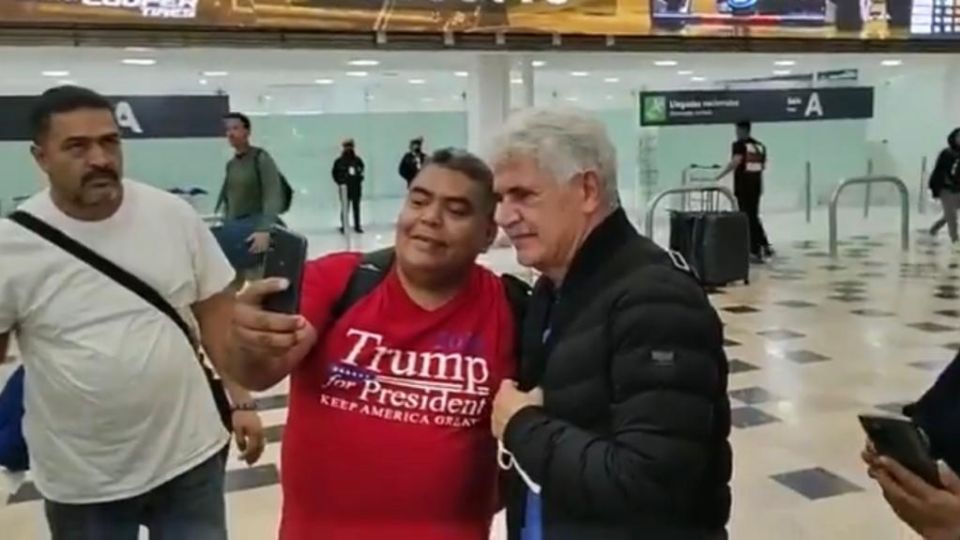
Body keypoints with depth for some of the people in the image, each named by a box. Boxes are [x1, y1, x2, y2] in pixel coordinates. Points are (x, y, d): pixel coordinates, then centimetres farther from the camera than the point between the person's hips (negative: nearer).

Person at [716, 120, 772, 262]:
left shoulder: (739, 145, -8)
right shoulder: (760, 145, 11)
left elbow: (736, 161, -23)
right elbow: (763, 166, 14)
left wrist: (719, 177, -26)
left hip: (743, 187, -6)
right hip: (756, 186, 6)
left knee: (748, 219, 0)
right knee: (754, 217, 20)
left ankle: (756, 251, 1)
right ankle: (765, 245, 17)